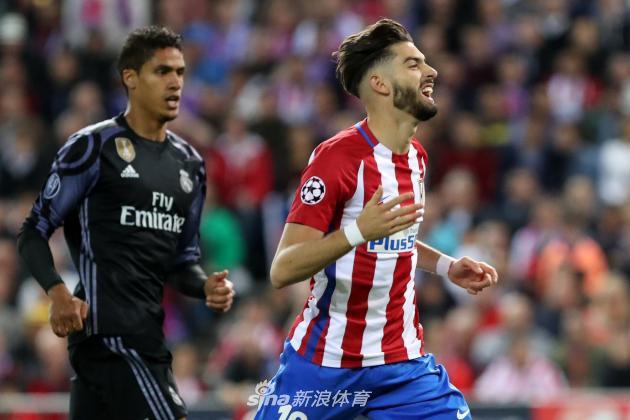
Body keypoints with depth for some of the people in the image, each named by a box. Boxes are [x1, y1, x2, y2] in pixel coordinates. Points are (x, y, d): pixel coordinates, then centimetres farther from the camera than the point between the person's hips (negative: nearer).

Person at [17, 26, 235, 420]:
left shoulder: (189, 163, 17)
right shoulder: (94, 147, -4)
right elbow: (35, 230, -4)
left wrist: (206, 286, 1)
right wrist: (57, 291, -21)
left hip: (148, 330, 8)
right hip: (107, 326, -8)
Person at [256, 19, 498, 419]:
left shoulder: (417, 156, 7)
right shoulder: (338, 157, -16)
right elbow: (282, 270, -22)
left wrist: (446, 266, 10)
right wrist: (359, 231, -35)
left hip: (404, 363, 6)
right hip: (323, 366, -6)